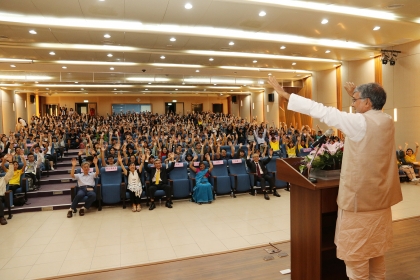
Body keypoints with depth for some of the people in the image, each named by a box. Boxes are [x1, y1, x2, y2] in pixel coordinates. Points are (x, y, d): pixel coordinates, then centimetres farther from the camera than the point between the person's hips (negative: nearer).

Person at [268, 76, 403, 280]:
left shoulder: (360, 122, -21)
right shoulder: (387, 121, 2)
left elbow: (321, 111, -21)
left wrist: (284, 94, -18)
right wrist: (355, 96, 26)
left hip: (360, 195, -8)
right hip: (379, 195, 9)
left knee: (356, 249, 6)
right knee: (374, 246, 22)